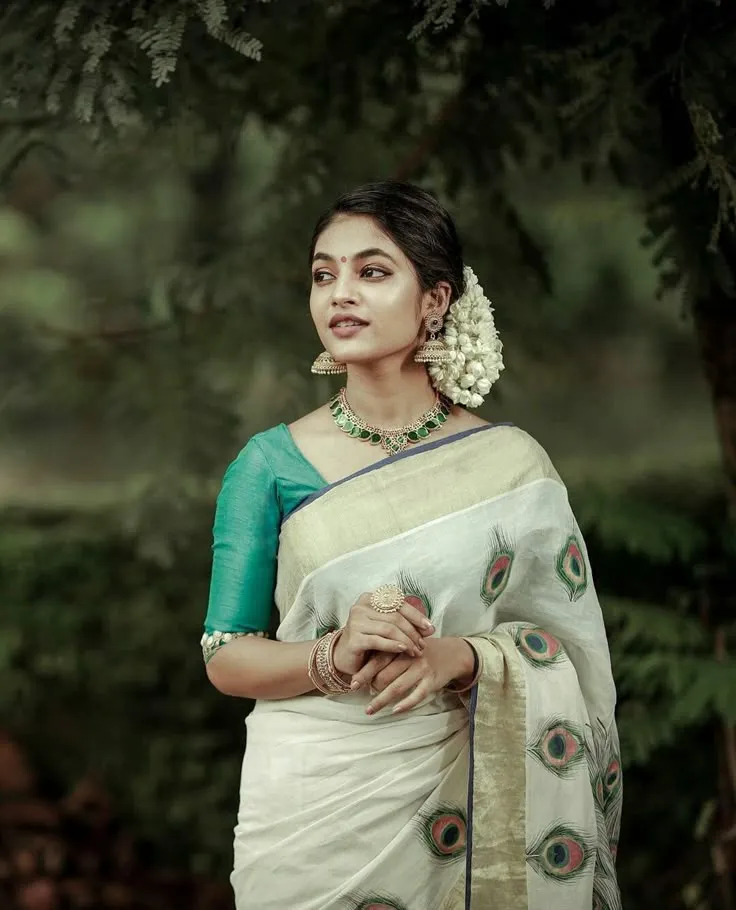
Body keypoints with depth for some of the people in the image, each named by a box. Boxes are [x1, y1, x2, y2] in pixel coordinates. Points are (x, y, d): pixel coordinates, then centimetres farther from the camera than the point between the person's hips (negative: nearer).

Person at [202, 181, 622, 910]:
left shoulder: (510, 464, -2)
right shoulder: (271, 465, -2)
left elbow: (565, 647, -1)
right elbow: (225, 658, -3)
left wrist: (454, 657, -19)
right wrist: (335, 657, -21)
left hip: (457, 790, 0)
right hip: (307, 800, 0)